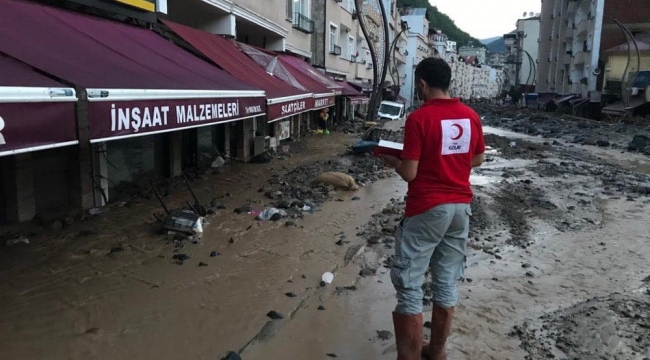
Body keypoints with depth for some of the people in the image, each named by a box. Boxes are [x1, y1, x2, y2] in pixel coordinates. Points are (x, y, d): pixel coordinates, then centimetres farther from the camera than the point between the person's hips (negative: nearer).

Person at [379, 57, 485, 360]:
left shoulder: (419, 118, -15)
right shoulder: (471, 116, 4)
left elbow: (409, 173, -15)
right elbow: (478, 160, 15)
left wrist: (393, 161, 5)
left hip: (427, 209, -7)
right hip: (460, 206, 7)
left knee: (409, 285, 3)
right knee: (447, 283, 15)